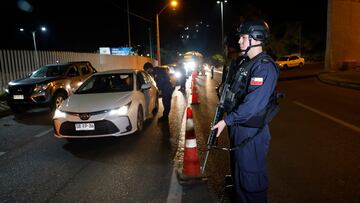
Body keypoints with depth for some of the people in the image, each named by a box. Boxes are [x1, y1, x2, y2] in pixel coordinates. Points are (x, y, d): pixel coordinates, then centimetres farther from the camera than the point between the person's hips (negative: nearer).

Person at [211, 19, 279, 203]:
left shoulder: (264, 66, -18)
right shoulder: (246, 63, 13)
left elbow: (253, 103, -26)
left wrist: (227, 121, -21)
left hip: (251, 132, -9)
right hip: (238, 127, 9)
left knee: (251, 177, 6)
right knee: (238, 171, 23)